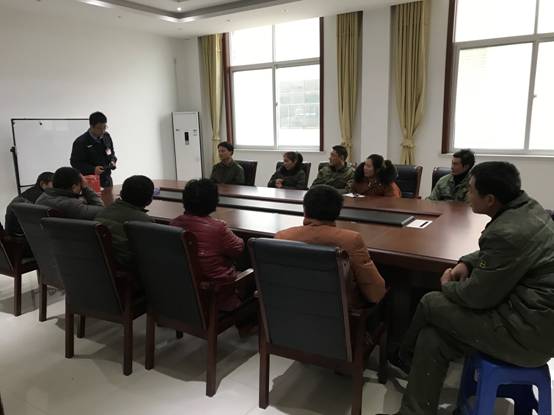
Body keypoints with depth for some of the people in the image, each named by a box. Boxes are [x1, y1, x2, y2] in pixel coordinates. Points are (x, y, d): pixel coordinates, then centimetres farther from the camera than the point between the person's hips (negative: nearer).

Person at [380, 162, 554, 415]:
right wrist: (466, 263, 5)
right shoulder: (525, 206, 3)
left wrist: (448, 287, 1)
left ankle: (405, 357, 28)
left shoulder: (508, 232, -28)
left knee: (430, 304, -1)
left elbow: (476, 296, -19)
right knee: (432, 338, 5)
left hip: (531, 330, -9)